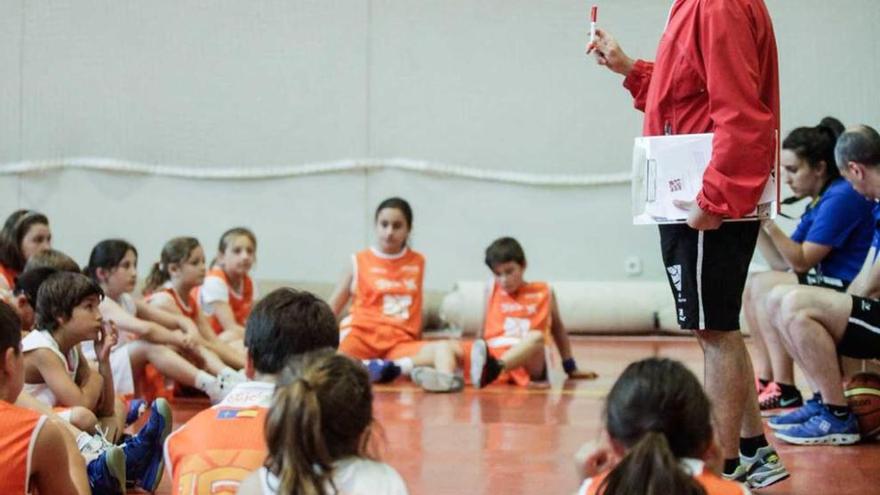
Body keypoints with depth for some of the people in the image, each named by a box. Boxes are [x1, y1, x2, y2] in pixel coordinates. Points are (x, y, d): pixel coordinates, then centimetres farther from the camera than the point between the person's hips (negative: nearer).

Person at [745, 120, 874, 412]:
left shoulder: (842, 197, -14)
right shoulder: (819, 203, 16)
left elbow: (802, 262, -17)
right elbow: (782, 262, 11)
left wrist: (768, 221, -20)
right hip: (831, 288, 10)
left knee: (765, 287, -18)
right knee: (752, 286, 10)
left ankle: (785, 391, -17)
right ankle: (765, 379, 2)